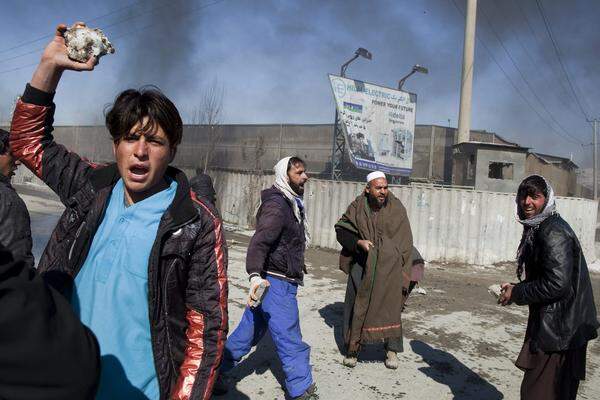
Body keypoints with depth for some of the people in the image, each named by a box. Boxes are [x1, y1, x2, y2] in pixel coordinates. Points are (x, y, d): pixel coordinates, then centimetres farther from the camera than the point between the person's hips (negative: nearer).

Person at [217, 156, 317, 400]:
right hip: (275, 283, -10)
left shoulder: (291, 203, 13)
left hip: (278, 282, 10)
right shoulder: (276, 204, -18)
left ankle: (217, 369, 32)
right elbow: (259, 241, -31)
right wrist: (255, 275, -44)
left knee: (249, 331, 19)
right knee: (291, 342, 0)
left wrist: (296, 267, 36)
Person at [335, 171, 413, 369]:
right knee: (356, 304, 4)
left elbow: (405, 241, 1)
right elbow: (341, 230, 3)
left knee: (390, 306, -2)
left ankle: (392, 350, 14)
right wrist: (358, 242, -14)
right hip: (362, 265, 1)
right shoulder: (357, 207, -2)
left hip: (389, 266, -1)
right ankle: (352, 348, 19)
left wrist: (402, 272, -4)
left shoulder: (396, 208, -3)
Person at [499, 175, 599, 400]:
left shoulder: (553, 232, -19)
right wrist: (515, 288, 5)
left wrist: (517, 294, -14)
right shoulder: (538, 229, 12)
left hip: (559, 331, -10)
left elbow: (556, 284, -25)